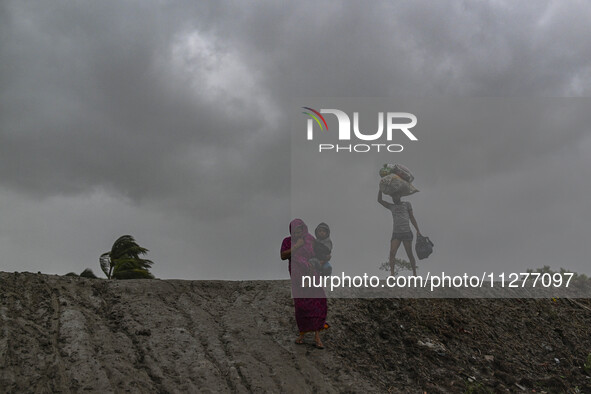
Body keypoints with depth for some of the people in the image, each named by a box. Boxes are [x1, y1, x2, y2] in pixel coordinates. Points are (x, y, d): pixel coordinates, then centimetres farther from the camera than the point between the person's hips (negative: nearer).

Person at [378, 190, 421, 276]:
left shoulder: (406, 204, 8)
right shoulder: (391, 206, 15)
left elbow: (412, 218, 7)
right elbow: (379, 200, 10)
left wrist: (418, 230, -1)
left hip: (406, 233, -2)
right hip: (396, 233, 2)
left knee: (410, 254, -1)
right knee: (392, 253, -15)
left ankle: (415, 274, 10)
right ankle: (392, 274, -17)